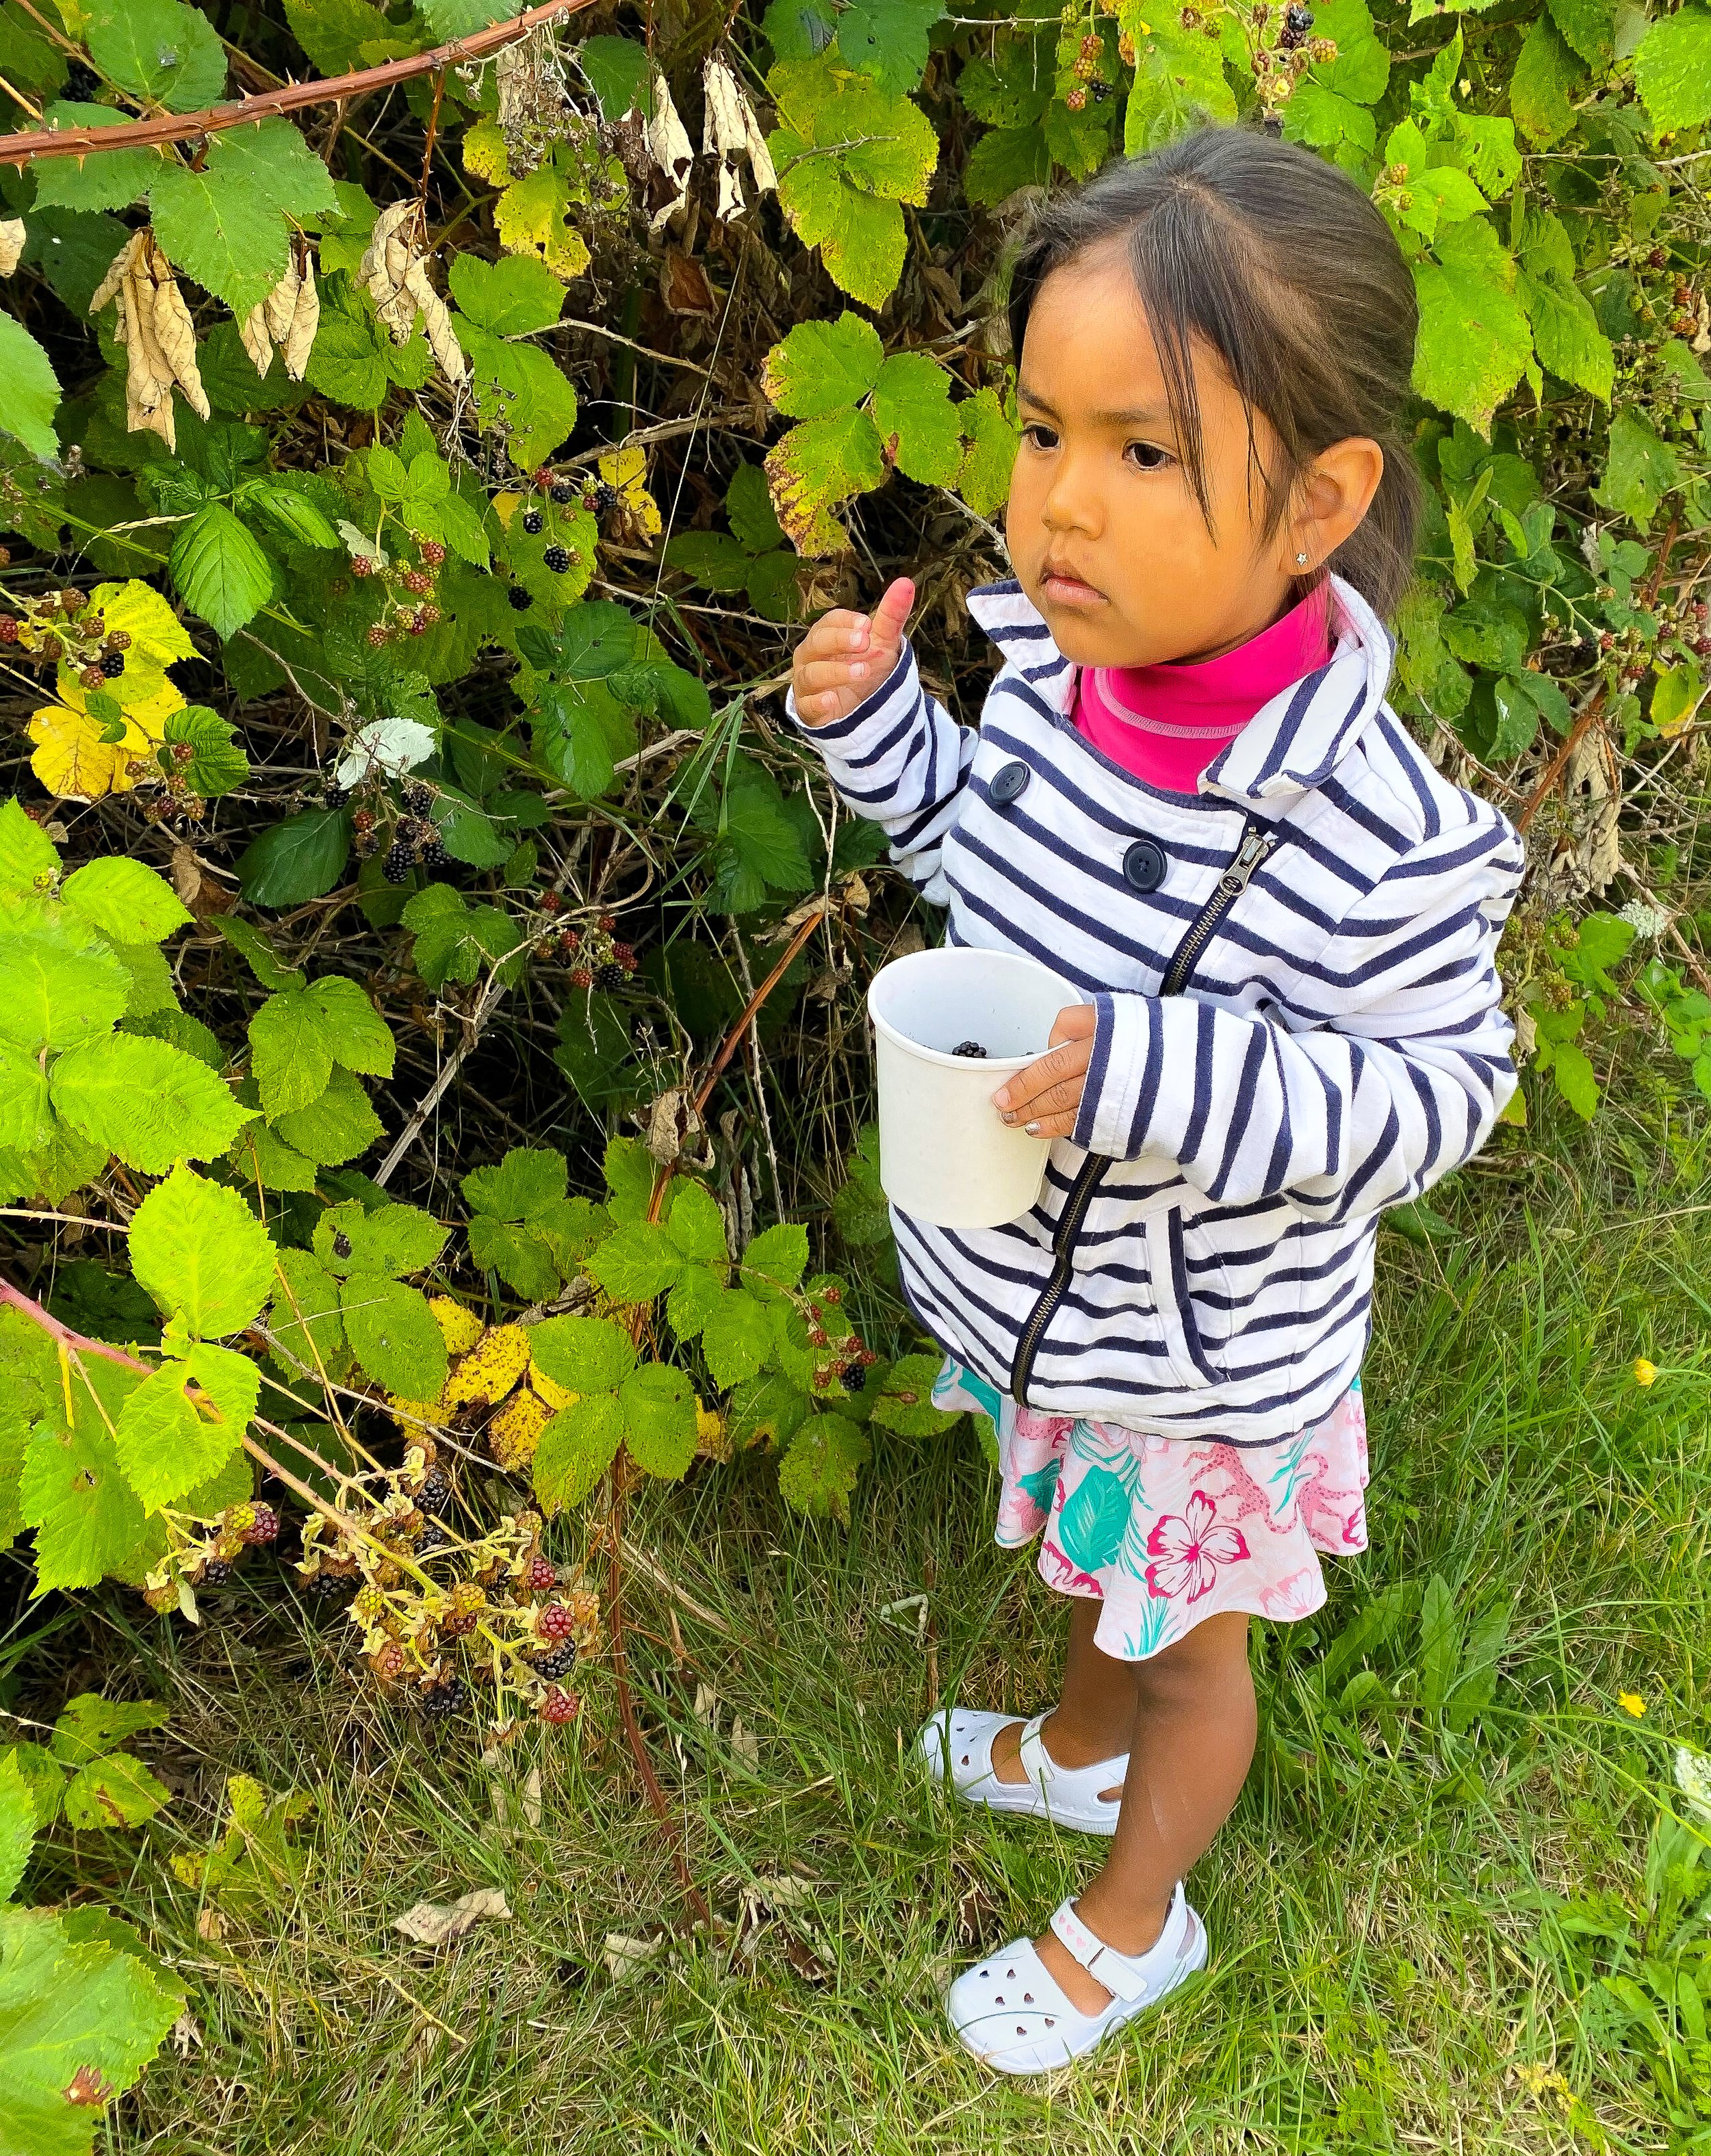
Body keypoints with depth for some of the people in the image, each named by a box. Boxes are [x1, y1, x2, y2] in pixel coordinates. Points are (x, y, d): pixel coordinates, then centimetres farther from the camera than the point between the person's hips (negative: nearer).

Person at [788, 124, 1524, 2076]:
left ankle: (1134, 1922, 52)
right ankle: (1075, 1752, 66)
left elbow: (1444, 1083, -22)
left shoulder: (1367, 835, -35)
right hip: (1030, 1296, 6)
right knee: (1104, 1562, 34)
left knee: (1186, 1642, 23)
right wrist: (874, 728, -11)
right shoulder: (1055, 669, -14)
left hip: (1208, 1363, -6)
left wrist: (1169, 1078, -36)